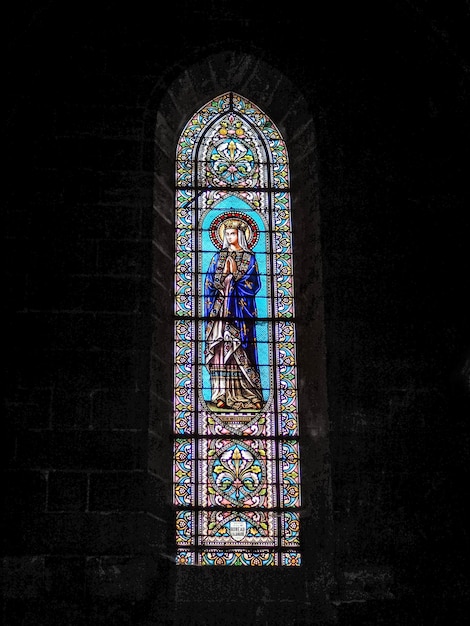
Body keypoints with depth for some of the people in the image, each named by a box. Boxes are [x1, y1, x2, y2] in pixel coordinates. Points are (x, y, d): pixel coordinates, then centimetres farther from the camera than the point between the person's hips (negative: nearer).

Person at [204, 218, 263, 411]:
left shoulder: (249, 257, 8)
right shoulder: (218, 257, 15)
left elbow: (253, 284, 0)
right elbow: (211, 283, 10)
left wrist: (235, 274, -7)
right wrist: (225, 274, -6)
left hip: (240, 307, -2)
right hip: (220, 307, 2)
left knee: (240, 349, -7)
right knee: (220, 349, -5)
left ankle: (244, 394, -5)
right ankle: (222, 395, -6)